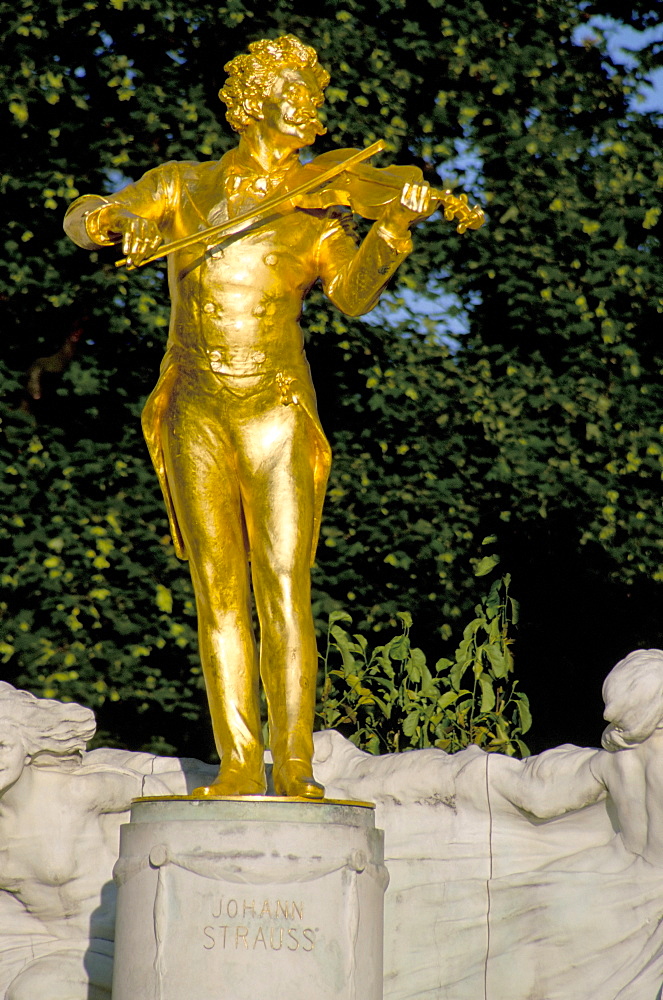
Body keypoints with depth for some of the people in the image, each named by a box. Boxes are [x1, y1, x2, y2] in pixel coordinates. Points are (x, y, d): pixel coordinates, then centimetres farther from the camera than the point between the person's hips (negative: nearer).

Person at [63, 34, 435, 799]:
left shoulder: (316, 213, 8)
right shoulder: (184, 189, 10)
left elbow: (352, 294, -7)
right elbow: (79, 220, 5)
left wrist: (396, 227, -23)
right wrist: (119, 218, -18)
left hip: (279, 413, -1)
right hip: (196, 413, 1)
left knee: (284, 589, -7)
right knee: (218, 590, 0)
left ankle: (295, 765, -5)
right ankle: (238, 763, 3)